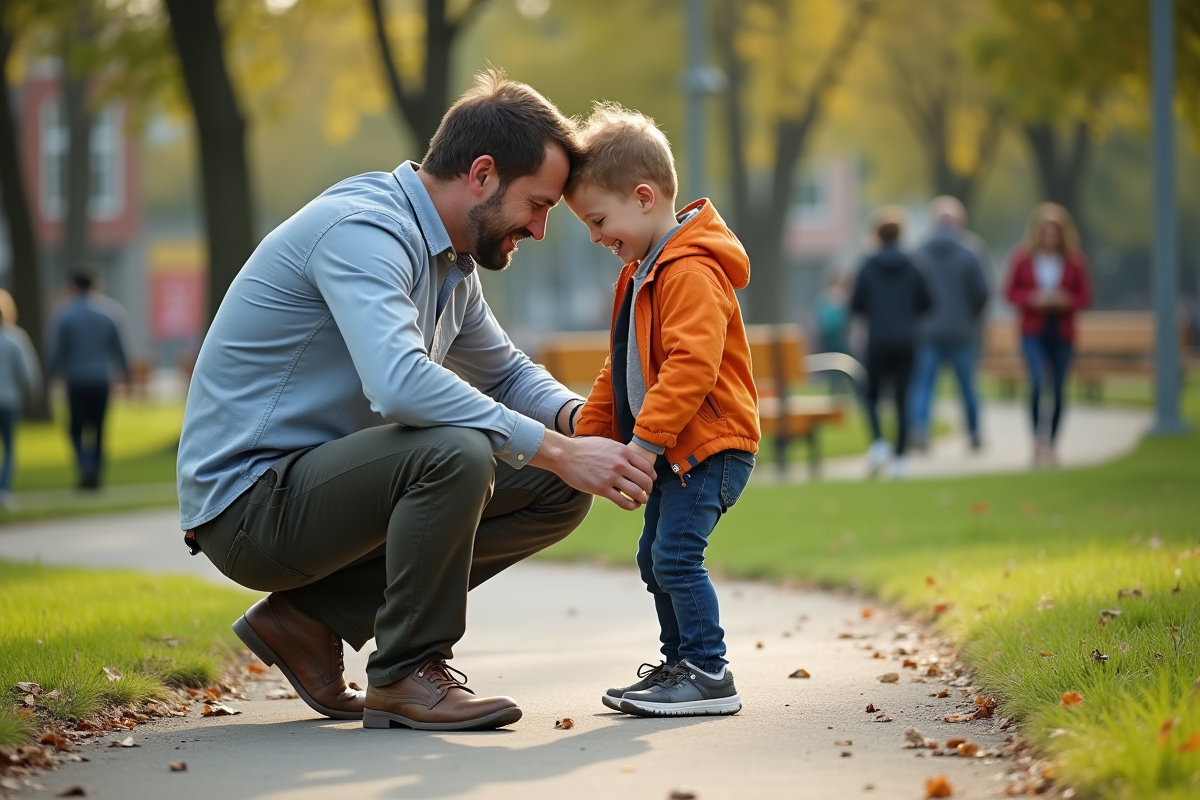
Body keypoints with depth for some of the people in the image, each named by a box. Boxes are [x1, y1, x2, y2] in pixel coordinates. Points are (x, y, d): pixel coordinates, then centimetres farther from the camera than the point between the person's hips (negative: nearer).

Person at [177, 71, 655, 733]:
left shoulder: (450, 261, 11)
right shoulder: (362, 230, -21)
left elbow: (506, 372, 23)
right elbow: (400, 383, -37)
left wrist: (580, 418, 0)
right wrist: (557, 450, -32)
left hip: (320, 487, 10)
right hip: (247, 500, -10)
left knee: (560, 491, 4)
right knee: (455, 450, -33)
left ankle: (314, 617, 5)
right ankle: (407, 677, -13)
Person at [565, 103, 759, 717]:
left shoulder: (691, 272, -18)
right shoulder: (642, 272, 18)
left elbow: (691, 365, -28)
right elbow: (624, 368, 25)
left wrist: (646, 439, -30)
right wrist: (589, 432, 19)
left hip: (710, 446, -11)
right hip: (674, 451, 11)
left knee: (675, 554, -16)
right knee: (654, 556, 13)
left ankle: (709, 676, -11)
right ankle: (679, 664, 23)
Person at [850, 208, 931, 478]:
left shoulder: (868, 268, -4)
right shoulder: (911, 268, 1)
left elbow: (856, 306, -5)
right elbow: (925, 303, 4)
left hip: (878, 342, -1)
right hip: (905, 342, 2)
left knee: (872, 395, 11)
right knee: (902, 400, 5)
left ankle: (878, 442, -13)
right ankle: (899, 459, 1)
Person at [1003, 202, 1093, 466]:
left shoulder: (1074, 259, -1)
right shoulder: (1023, 257, -2)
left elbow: (1085, 296, 4)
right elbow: (1010, 292, 3)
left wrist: (1066, 300, -16)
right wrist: (1033, 298, -15)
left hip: (1062, 333, 1)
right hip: (1033, 332, -1)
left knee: (1059, 390, 6)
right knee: (1037, 383, -18)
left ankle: (1050, 445, 19)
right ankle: (1038, 440, -5)